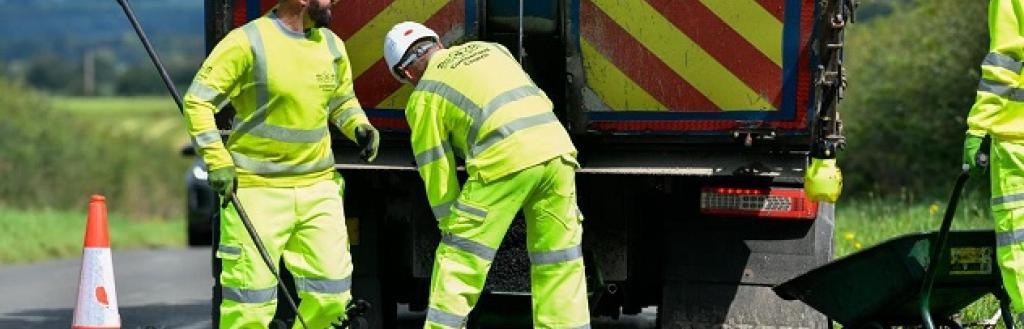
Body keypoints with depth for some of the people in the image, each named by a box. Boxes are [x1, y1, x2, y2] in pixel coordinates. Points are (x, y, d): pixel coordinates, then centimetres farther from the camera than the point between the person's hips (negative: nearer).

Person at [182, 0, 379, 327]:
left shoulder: (331, 46, 8)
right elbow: (197, 101, -9)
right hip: (256, 187, -6)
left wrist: (359, 126, 2)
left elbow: (342, 101, 23)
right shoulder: (248, 42, -12)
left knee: (332, 290, 4)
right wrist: (217, 159, -16)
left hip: (318, 187, 6)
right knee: (251, 295, -3)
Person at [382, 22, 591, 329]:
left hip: (504, 160, -5)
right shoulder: (490, 48, 25)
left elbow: (435, 168, 10)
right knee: (560, 263, 12)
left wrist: (449, 224, 17)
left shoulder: (424, 97, 11)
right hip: (556, 149, 5)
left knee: (458, 257, 7)